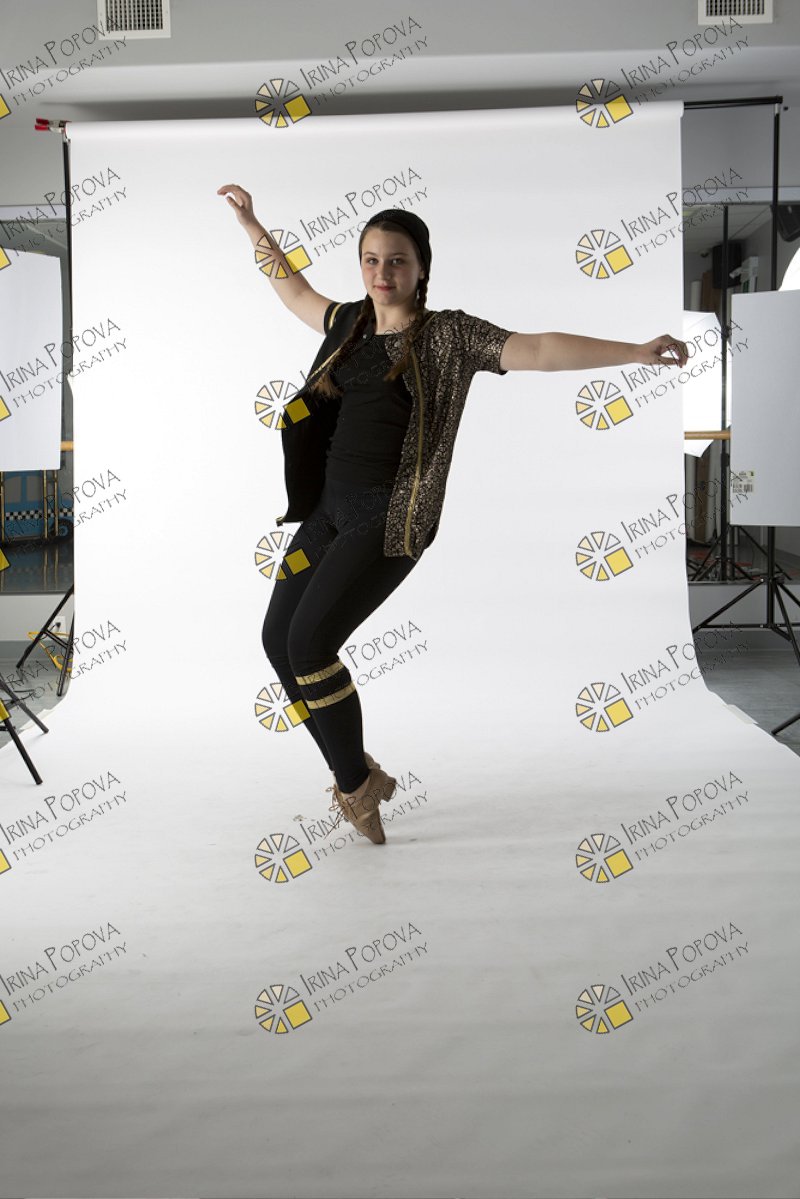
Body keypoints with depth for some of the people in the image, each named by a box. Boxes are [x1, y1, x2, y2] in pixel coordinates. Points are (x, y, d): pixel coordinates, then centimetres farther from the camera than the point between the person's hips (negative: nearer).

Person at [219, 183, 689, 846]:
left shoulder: (449, 335, -5)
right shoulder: (349, 323, 13)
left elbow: (538, 350, -14)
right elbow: (295, 290, 31)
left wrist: (636, 351, -23)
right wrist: (250, 222, 38)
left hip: (391, 515, -7)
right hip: (330, 505, 7)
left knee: (310, 641, -17)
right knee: (278, 636, 3)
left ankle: (358, 785, 4)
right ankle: (358, 777, 17)